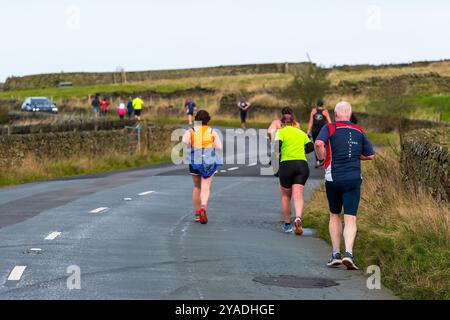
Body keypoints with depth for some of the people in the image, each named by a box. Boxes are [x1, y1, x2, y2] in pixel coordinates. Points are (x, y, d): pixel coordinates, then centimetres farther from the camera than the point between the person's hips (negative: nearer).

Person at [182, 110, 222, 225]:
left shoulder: (191, 131, 3)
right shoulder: (213, 132, 4)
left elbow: (184, 141, -16)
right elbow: (219, 147, -4)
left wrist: (191, 146, 4)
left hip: (195, 161, 2)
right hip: (209, 162, -1)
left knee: (197, 187, 18)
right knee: (205, 188, -5)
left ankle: (197, 214, 22)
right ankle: (203, 208, -33)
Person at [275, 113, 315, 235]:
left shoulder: (281, 132, 3)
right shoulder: (301, 133, 16)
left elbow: (277, 146, -12)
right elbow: (311, 147, 17)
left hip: (286, 165, -2)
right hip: (302, 165, 2)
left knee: (285, 196, 14)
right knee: (298, 196, -6)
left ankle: (287, 224, 19)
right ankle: (298, 218, -32)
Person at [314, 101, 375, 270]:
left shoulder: (330, 128, 0)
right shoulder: (359, 131, 10)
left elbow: (319, 143, -20)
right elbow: (370, 155, 15)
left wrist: (321, 159, -3)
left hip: (333, 178, 0)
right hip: (353, 178, 1)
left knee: (334, 216, 17)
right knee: (350, 218, -4)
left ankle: (336, 254, 14)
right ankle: (348, 253, -23)